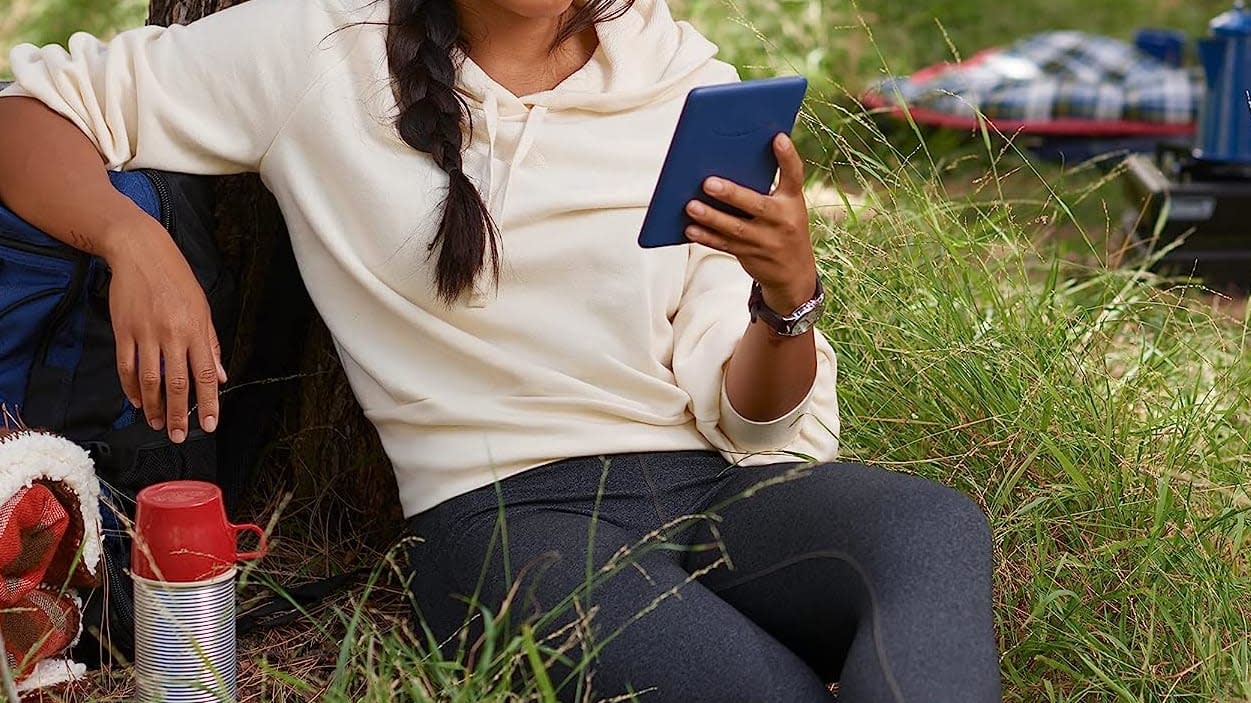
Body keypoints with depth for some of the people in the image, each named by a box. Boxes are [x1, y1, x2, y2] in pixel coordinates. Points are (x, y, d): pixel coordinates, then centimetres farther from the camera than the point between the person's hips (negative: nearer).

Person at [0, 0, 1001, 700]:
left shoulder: (687, 81, 9)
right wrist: (133, 239, -14)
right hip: (505, 512, -3)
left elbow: (747, 420, 6)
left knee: (937, 529, -30)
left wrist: (789, 298, -17)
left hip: (715, 487, 3)